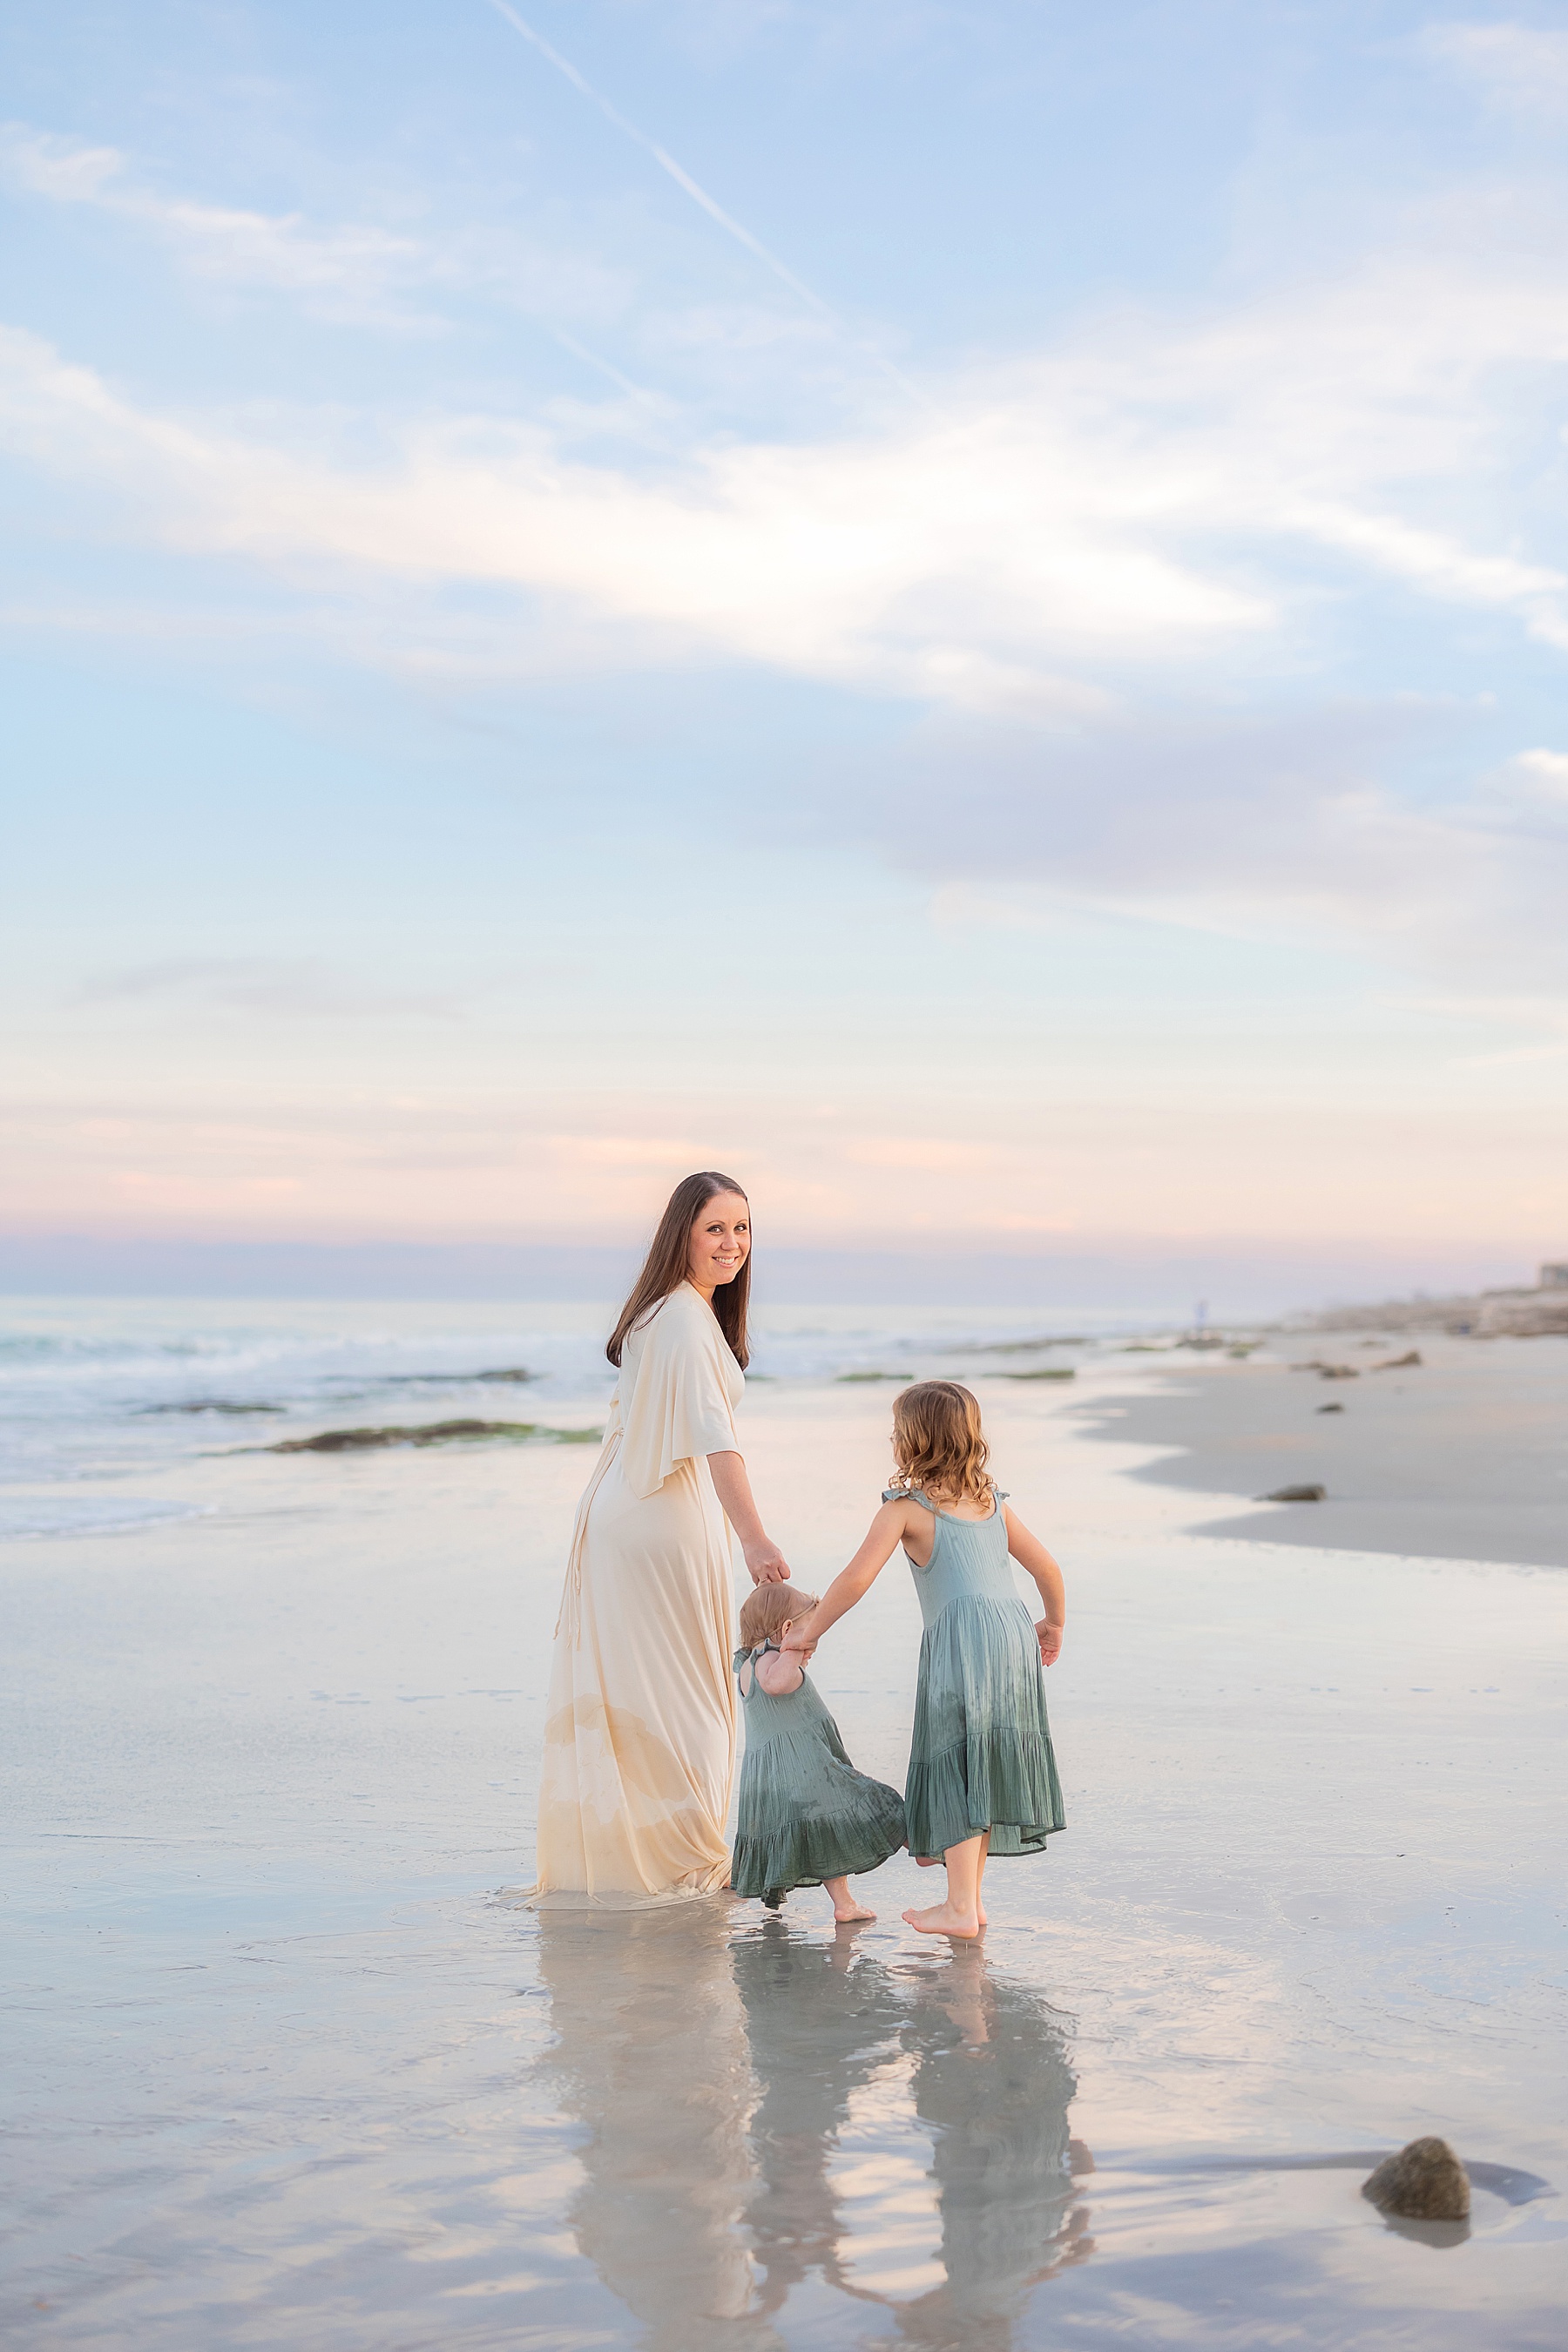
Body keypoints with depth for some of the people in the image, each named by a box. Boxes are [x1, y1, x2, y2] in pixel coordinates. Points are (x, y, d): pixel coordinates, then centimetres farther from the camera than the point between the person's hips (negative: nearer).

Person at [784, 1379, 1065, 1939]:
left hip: (959, 1639, -6)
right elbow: (1047, 1568, 19)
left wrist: (807, 1632, 6)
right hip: (1015, 1631, 6)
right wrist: (1053, 1624, 37)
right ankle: (971, 1894, 19)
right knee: (983, 1768, 14)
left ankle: (961, 1908, -6)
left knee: (958, 1771, -3)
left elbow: (856, 1579, -6)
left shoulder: (905, 1508, 1)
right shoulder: (992, 1501, 19)